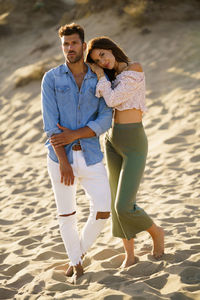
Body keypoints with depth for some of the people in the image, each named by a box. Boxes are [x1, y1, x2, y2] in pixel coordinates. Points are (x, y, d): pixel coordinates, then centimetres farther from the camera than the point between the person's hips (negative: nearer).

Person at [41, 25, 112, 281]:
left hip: (90, 156, 2)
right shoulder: (51, 79, -4)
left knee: (103, 211, -4)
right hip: (60, 156, -1)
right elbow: (51, 123, -11)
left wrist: (73, 135, -20)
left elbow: (105, 122, -7)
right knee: (66, 213, 9)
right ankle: (76, 262, 32)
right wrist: (63, 161, -18)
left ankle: (81, 248, 27)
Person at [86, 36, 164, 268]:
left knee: (124, 207, -12)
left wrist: (100, 76, -5)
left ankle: (156, 232, 17)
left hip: (134, 144, -8)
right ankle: (129, 254, 24)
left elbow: (113, 99, -18)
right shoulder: (113, 76, 11)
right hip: (113, 141, 8)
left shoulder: (135, 69, -14)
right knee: (118, 203, 10)